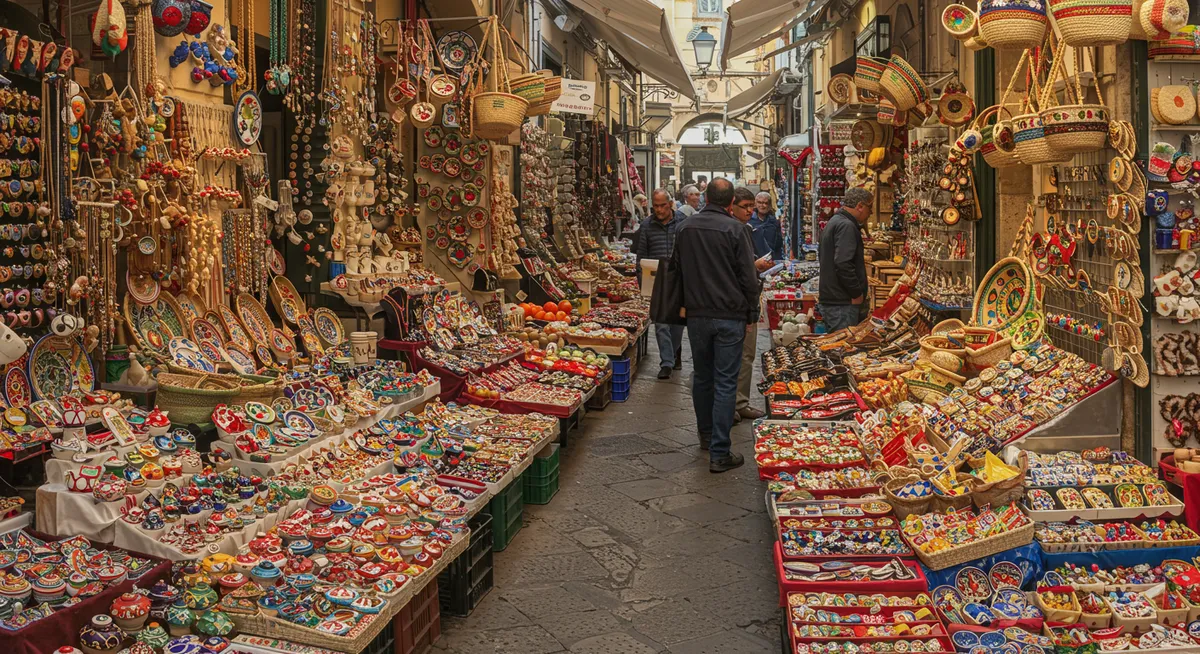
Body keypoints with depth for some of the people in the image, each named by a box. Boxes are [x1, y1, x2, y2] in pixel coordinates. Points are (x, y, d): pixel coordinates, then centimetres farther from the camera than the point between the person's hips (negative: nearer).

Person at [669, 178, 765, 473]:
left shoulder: (686, 228, 4)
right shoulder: (735, 229, -11)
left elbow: (675, 271, 15)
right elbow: (748, 277, -10)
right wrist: (750, 314, 1)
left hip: (696, 315, 4)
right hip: (729, 316, -4)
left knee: (702, 377, 19)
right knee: (725, 383, -2)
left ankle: (706, 435, 35)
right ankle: (719, 453, -2)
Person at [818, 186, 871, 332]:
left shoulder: (833, 222, 18)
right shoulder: (846, 226, -15)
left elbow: (822, 256, 29)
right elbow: (843, 264, -25)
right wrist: (857, 294, -16)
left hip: (830, 299, 10)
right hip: (842, 304, -10)